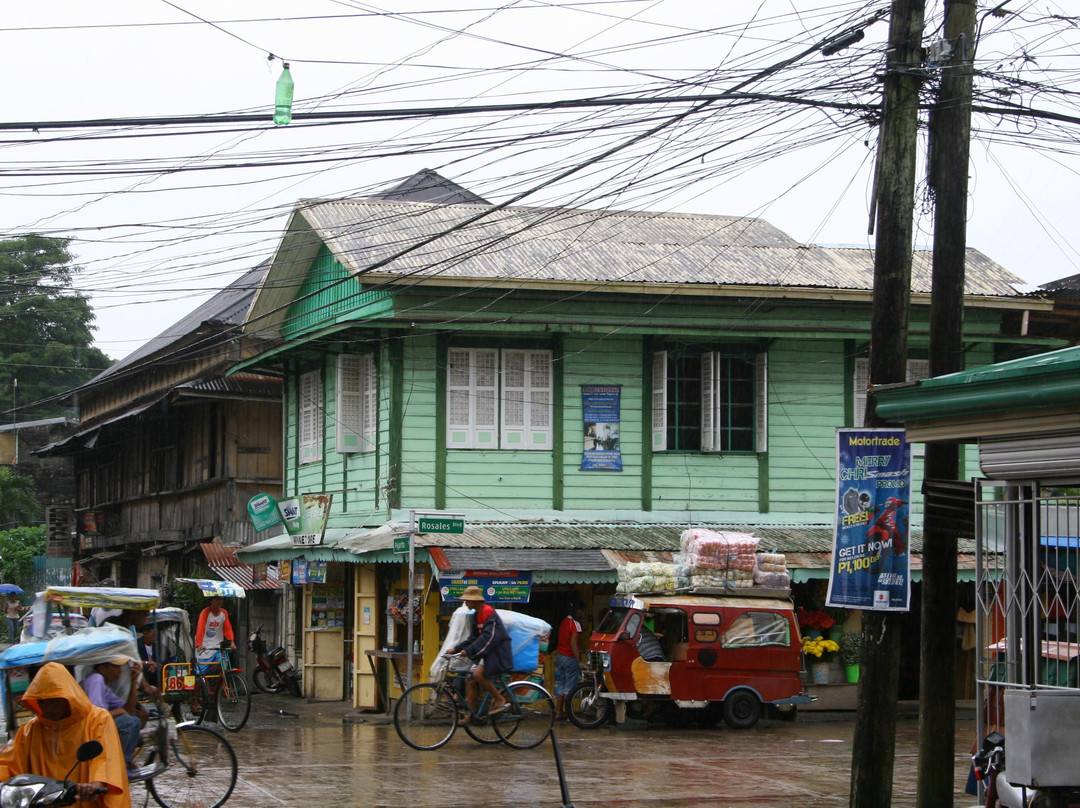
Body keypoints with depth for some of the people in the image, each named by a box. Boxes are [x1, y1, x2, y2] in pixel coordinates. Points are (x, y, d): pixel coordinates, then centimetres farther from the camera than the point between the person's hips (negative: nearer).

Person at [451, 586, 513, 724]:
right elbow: (473, 638, 17)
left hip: (498, 652, -10)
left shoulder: (488, 612, -16)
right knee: (471, 682, 3)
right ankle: (470, 716, 8)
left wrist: (468, 651, -28)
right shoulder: (476, 615, 15)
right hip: (487, 652, 10)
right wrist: (456, 649, 8)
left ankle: (500, 699, -14)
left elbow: (487, 638, -24)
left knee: (478, 674, -29)